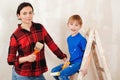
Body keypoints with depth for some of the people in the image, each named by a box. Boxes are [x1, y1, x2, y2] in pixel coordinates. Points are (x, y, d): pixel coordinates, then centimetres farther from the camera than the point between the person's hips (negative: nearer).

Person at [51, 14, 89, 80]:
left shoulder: (82, 39, -15)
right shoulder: (69, 38, 7)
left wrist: (85, 67, -20)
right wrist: (67, 60, 1)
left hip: (78, 63, -8)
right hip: (71, 62, 8)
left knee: (62, 74, -25)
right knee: (54, 71, 5)